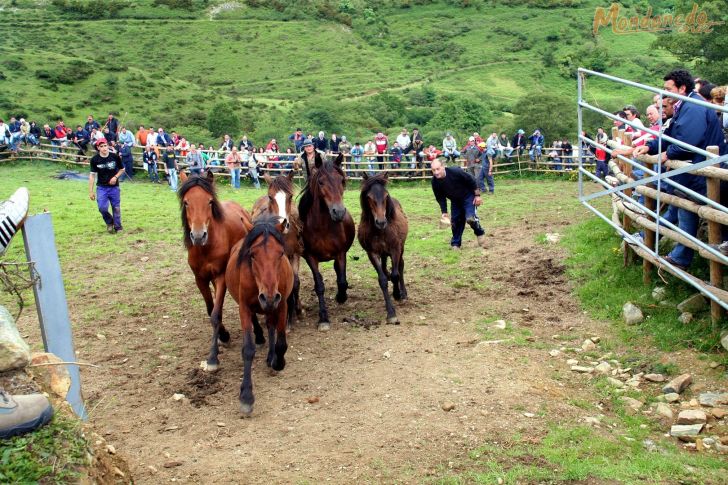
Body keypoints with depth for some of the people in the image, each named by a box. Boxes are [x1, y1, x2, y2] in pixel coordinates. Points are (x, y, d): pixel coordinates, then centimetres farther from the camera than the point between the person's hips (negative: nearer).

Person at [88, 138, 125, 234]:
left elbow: (122, 169, 10)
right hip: (101, 187, 0)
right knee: (102, 208, -13)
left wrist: (116, 177, -10)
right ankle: (109, 222, 16)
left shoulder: (115, 157, -5)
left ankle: (117, 227, 23)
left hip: (114, 187, 0)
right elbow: (92, 175, -1)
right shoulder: (95, 159, -5)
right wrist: (90, 191, -2)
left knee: (116, 208, 4)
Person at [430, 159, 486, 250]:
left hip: (468, 196, -5)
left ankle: (480, 233, 8)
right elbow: (440, 198, -4)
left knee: (470, 218, -20)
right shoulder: (435, 181, -19)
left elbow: (471, 180, -20)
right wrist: (444, 212, -9)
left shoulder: (455, 171, -32)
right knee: (455, 221, 5)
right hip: (455, 200, 5)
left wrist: (477, 195, -15)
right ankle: (455, 243, 22)